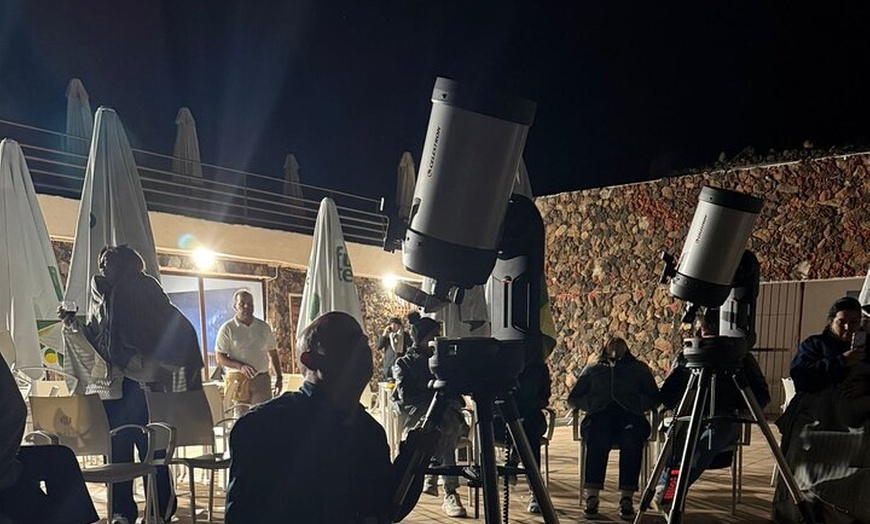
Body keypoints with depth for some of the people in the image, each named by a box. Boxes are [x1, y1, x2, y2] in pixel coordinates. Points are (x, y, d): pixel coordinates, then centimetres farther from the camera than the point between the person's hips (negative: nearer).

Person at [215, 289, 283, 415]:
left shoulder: (263, 327, 11)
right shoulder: (227, 329, -1)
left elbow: (273, 353, 19)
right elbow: (219, 358, -4)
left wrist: (279, 378, 15)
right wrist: (240, 366, -19)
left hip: (262, 379, 2)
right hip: (239, 380, -2)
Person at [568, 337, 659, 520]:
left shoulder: (639, 368, 28)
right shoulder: (592, 369, 30)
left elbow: (653, 397, 15)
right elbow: (573, 398, 20)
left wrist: (637, 403, -5)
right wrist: (592, 403, 1)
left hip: (630, 415, 0)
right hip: (599, 416, 0)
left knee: (632, 436, -36)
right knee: (597, 437, -36)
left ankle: (627, 498, -38)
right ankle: (591, 497, -40)